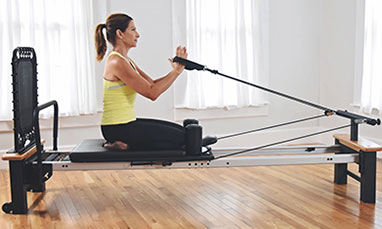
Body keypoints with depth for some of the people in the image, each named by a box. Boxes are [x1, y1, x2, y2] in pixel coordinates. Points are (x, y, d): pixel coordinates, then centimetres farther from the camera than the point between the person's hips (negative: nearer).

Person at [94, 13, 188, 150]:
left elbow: (152, 84, 11)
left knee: (180, 130, 15)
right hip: (116, 128, -10)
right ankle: (126, 145, -6)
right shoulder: (116, 62, -18)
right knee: (180, 138, -7)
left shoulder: (126, 60, 13)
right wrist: (176, 72, -13)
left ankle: (124, 143, 8)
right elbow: (151, 93, -20)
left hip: (126, 122, 10)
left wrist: (176, 70, -1)